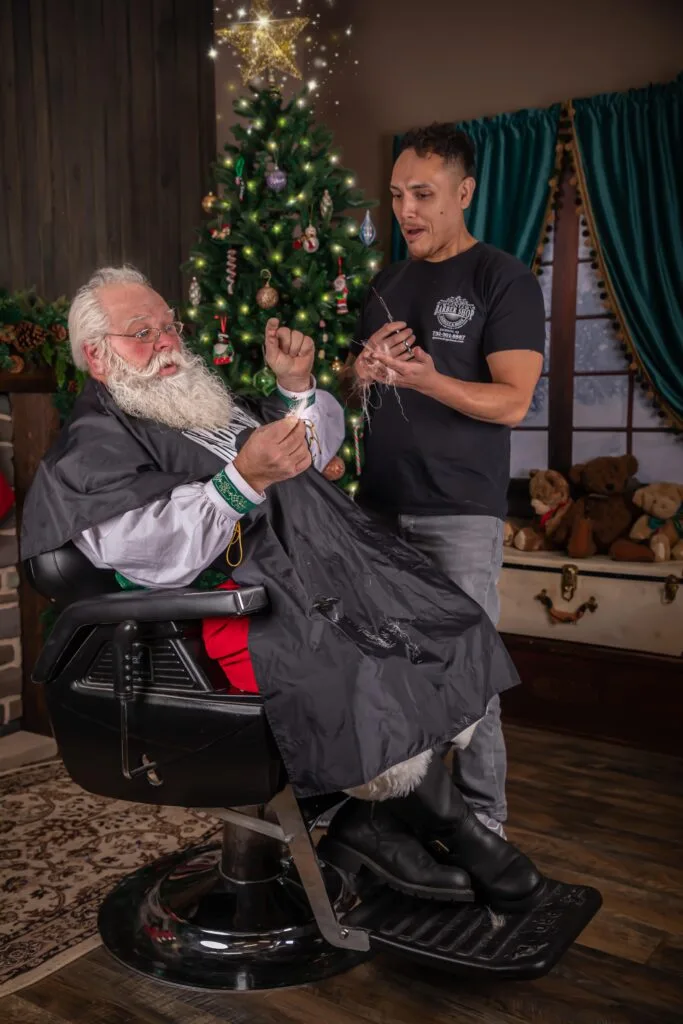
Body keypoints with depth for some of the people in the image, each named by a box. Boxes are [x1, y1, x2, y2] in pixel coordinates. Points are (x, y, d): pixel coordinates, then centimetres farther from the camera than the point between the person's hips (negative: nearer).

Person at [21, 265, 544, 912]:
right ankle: (447, 822, 0)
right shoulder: (94, 445, 0)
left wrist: (297, 385, 13)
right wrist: (244, 478, -27)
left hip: (321, 577, 9)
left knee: (442, 631, -4)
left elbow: (320, 448, 32)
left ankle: (378, 818, -1)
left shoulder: (213, 404, 25)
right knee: (378, 678, -27)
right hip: (236, 610, -9)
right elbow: (154, 554, -18)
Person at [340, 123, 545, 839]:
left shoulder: (505, 281, -2)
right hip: (379, 505, 6)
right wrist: (362, 371, -4)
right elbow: (351, 391, 20)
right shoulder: (386, 285, 16)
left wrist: (425, 379, -27)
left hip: (460, 511, -5)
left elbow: (511, 401, -12)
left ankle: (482, 820, 12)